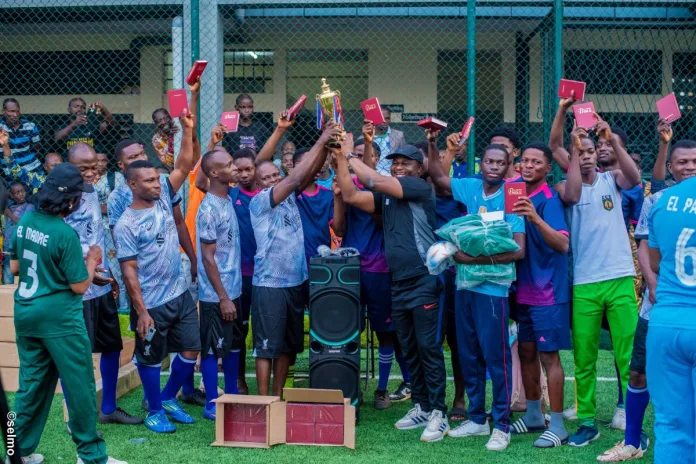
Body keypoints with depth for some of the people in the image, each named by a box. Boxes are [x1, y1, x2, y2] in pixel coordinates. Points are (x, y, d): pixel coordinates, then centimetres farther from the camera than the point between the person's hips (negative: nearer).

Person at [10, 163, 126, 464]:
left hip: (25, 314, 8)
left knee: (31, 383, 17)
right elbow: (80, 286, -14)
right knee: (80, 386, 4)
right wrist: (92, 259, 2)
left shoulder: (26, 220, 3)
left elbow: (15, 267, 14)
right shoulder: (64, 233, -19)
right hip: (59, 318, -8)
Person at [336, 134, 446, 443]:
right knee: (409, 351, 13)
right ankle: (421, 407, 23)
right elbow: (350, 196, 4)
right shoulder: (385, 196, 13)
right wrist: (340, 158, -3)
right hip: (398, 284, 8)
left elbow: (375, 181, -16)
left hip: (424, 282, -7)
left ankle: (438, 414, 1)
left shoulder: (420, 187, -7)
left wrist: (351, 155, -6)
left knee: (429, 349, -5)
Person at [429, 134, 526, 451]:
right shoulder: (471, 188, 4)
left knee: (496, 357, 0)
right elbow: (437, 176, 17)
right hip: (465, 283, 6)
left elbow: (519, 250, -18)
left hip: (493, 288, -6)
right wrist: (432, 144, 4)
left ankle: (501, 425, 10)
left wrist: (477, 258, -20)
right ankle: (476, 418, 26)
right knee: (468, 356, 14)